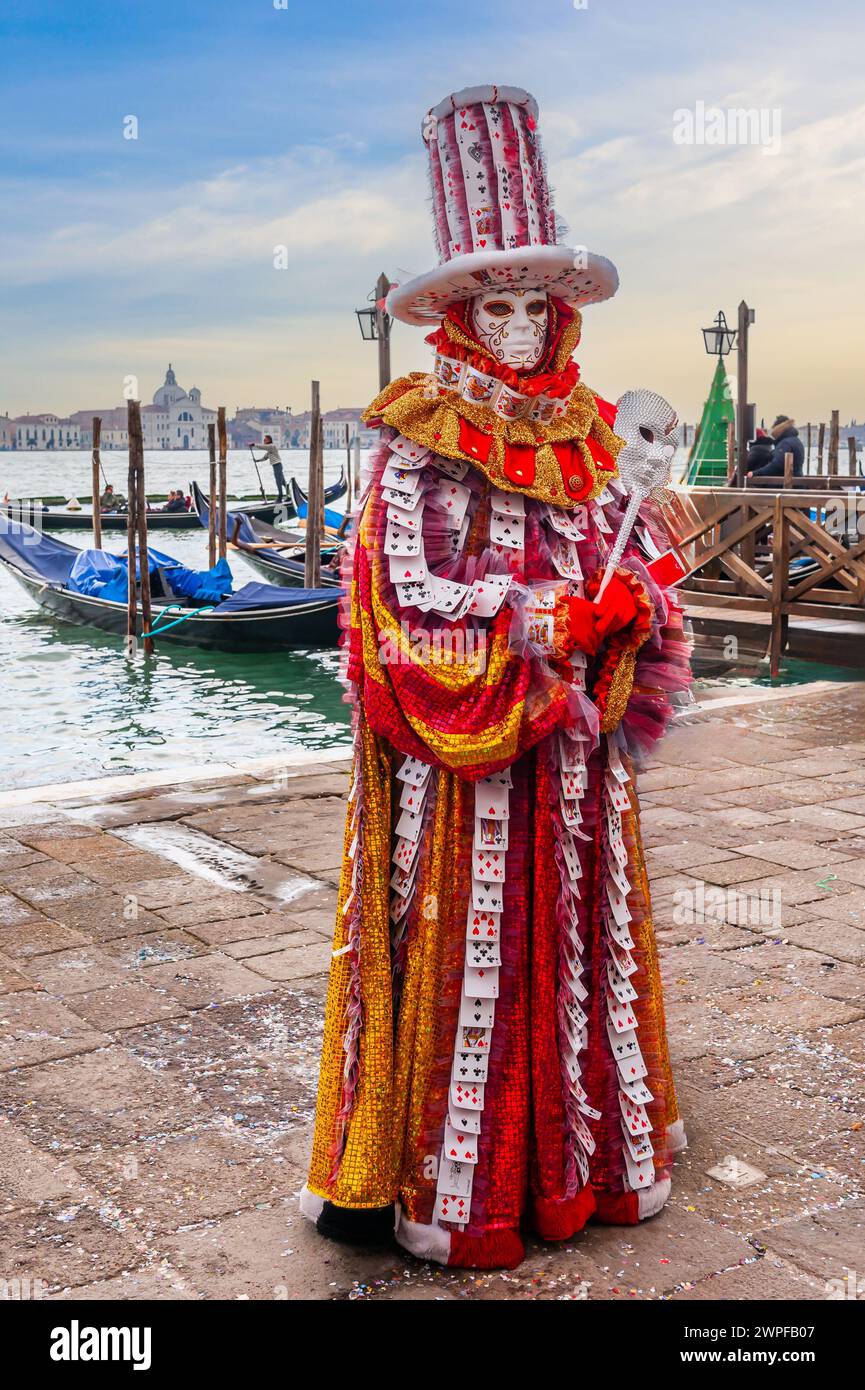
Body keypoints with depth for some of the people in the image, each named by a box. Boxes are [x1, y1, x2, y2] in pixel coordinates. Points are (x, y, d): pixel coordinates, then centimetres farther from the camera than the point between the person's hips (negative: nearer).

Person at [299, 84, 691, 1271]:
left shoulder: (590, 434, 11)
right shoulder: (422, 441, -7)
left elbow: (626, 571, 13)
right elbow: (415, 598, -14)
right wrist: (566, 615, -16)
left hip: (574, 747, 6)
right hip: (463, 750, -5)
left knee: (581, 937, 13)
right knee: (465, 954, 1)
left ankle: (580, 1150, 30)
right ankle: (449, 1184, 16)